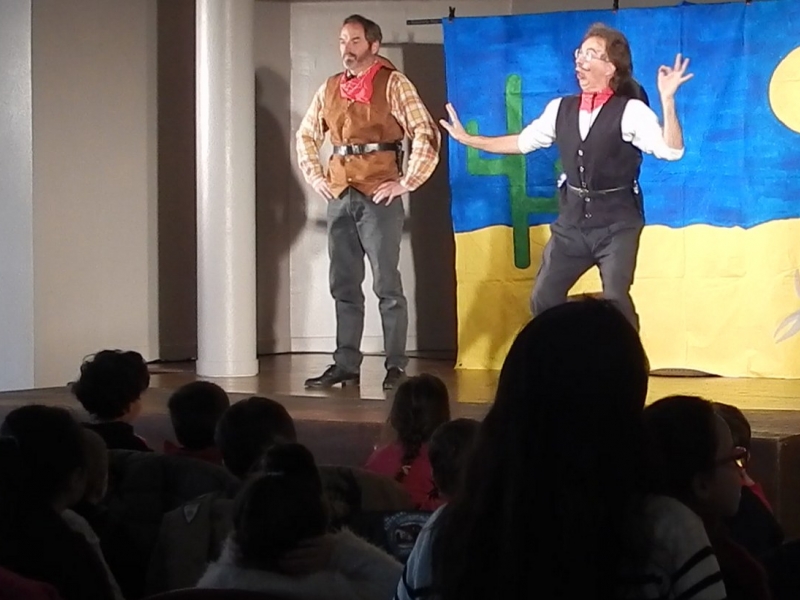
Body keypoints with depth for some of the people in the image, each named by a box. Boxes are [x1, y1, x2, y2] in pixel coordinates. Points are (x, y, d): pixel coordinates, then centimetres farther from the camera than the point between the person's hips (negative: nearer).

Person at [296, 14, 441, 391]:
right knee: (343, 285, 7)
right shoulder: (330, 88, 12)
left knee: (386, 284, -4)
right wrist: (315, 176, 15)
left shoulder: (392, 84, -5)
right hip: (339, 195, 6)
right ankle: (345, 364, 13)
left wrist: (407, 182, -12)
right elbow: (307, 135, 26)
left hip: (379, 194, -6)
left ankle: (396, 366, 1)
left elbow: (426, 133, -11)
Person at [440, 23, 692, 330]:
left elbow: (671, 151, -21)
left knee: (616, 300, -16)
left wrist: (667, 99, -30)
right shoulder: (560, 109, 4)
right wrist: (467, 138, 18)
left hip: (616, 221, -6)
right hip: (573, 219, 6)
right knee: (543, 298, 6)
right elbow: (523, 142, 17)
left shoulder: (631, 111, -12)